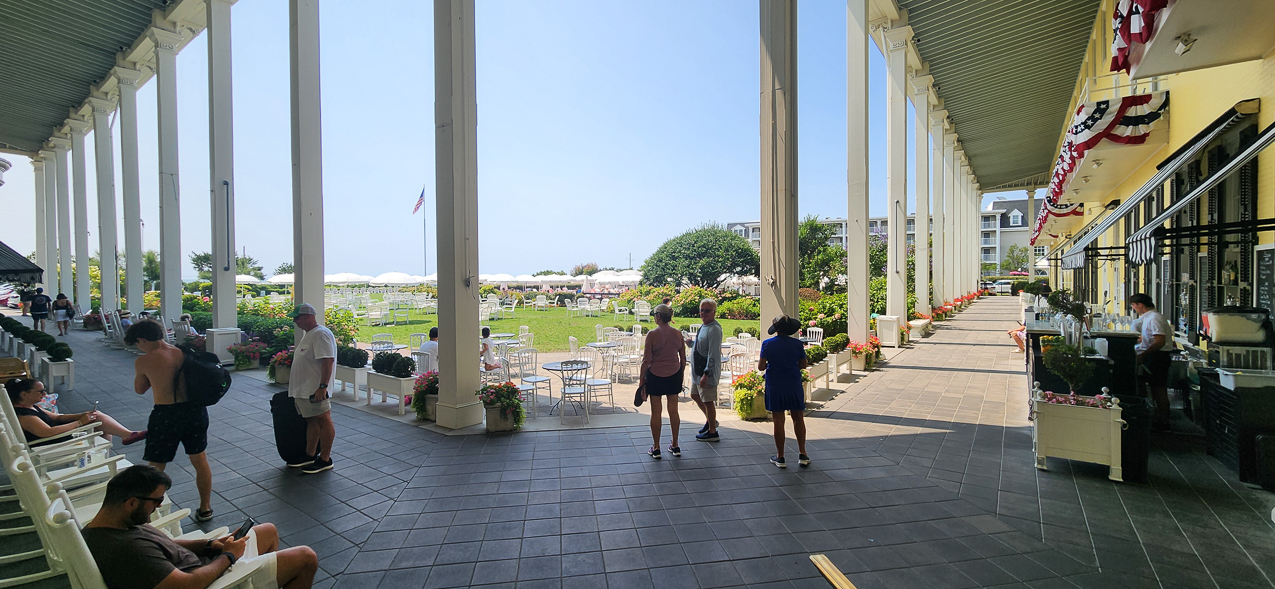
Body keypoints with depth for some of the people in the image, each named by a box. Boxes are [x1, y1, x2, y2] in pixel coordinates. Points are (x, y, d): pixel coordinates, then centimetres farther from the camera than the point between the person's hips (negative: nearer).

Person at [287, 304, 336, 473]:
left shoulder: (321, 334, -17)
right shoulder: (308, 335, 17)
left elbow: (328, 361, -25)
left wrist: (322, 387, -29)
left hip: (315, 390, -10)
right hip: (304, 389, 10)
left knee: (324, 421, -2)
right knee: (311, 421, 16)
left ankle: (325, 460, 6)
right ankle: (310, 455, 27)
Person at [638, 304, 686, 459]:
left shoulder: (652, 334, -14)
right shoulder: (678, 334, -1)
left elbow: (646, 360, -12)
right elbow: (683, 360, 5)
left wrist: (641, 380, -3)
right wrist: (680, 376, 18)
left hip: (655, 376, -4)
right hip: (674, 376, 4)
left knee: (656, 412, 5)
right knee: (673, 410, 12)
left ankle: (656, 448, 14)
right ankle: (675, 446, 22)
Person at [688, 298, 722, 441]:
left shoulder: (714, 329, -19)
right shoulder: (704, 327, 11)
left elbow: (713, 354, -24)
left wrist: (706, 374, -26)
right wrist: (690, 343, 4)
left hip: (708, 372, -10)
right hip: (698, 370, 10)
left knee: (708, 401, 1)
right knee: (695, 395, 22)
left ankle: (712, 432, 17)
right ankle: (710, 420, 41)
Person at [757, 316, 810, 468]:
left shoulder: (767, 344, -9)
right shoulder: (797, 344, -4)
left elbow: (760, 367, -10)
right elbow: (803, 365, 4)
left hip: (775, 387, -1)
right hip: (794, 386, 1)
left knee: (778, 421, 4)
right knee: (798, 418, 14)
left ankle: (780, 457, 12)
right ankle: (802, 454, 16)